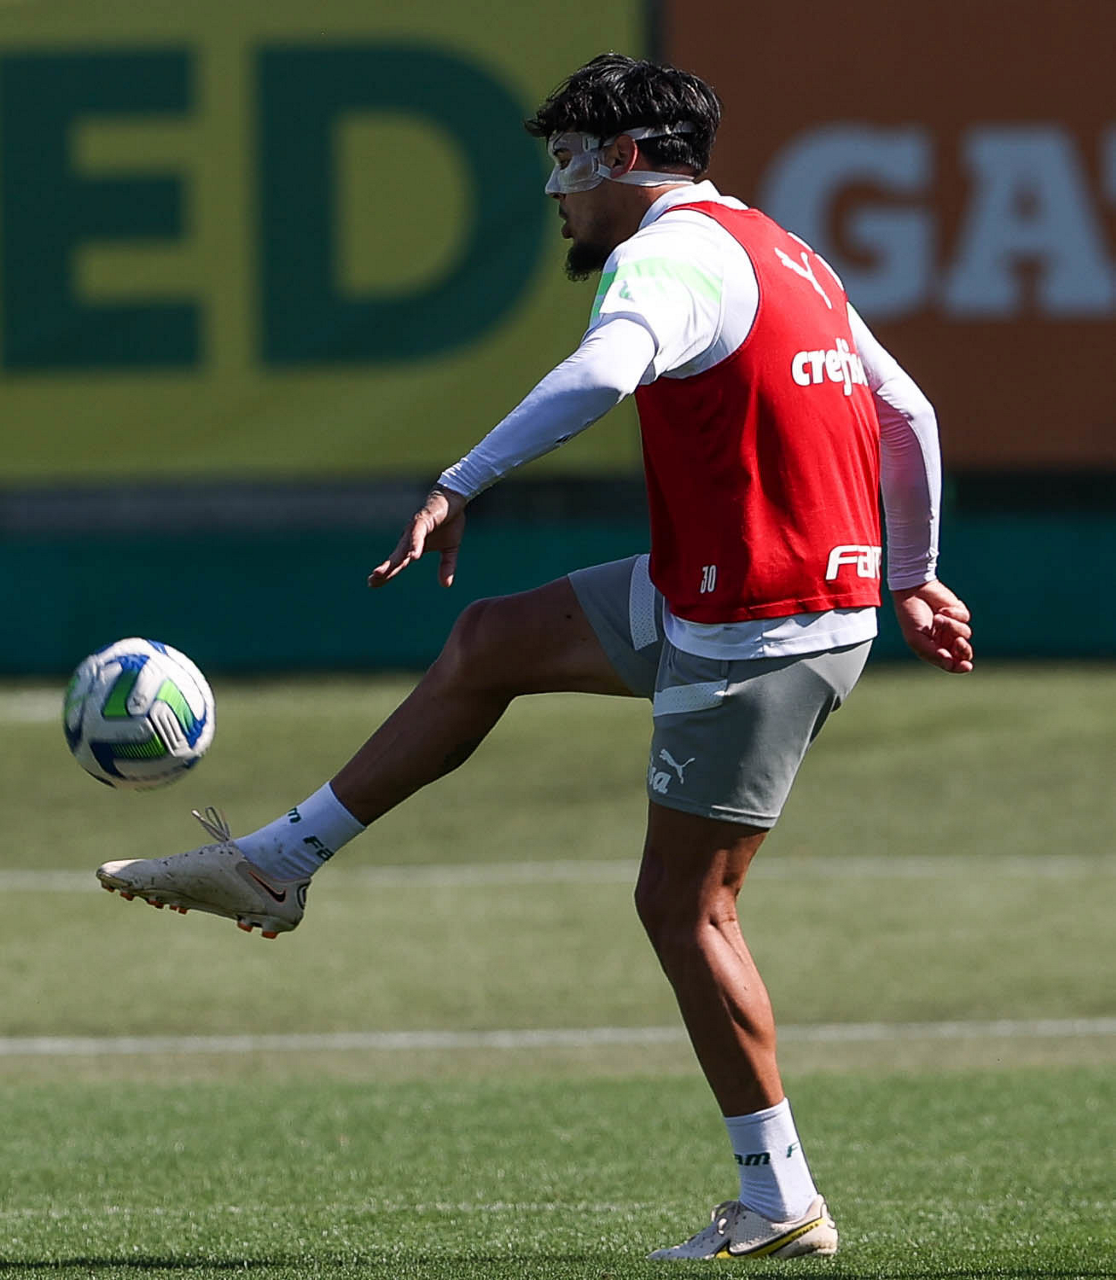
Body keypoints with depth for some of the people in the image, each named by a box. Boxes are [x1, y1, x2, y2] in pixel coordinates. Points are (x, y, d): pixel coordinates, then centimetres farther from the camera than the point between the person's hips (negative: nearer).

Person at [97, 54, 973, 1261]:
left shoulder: (670, 254, -15)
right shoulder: (784, 256, 15)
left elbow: (604, 369, -36)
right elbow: (908, 415, 21)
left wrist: (459, 486, -38)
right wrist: (912, 575, 29)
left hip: (754, 637, -10)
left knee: (682, 902, -2)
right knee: (491, 641, 17)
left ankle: (779, 1202, 2)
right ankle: (278, 864, 23)